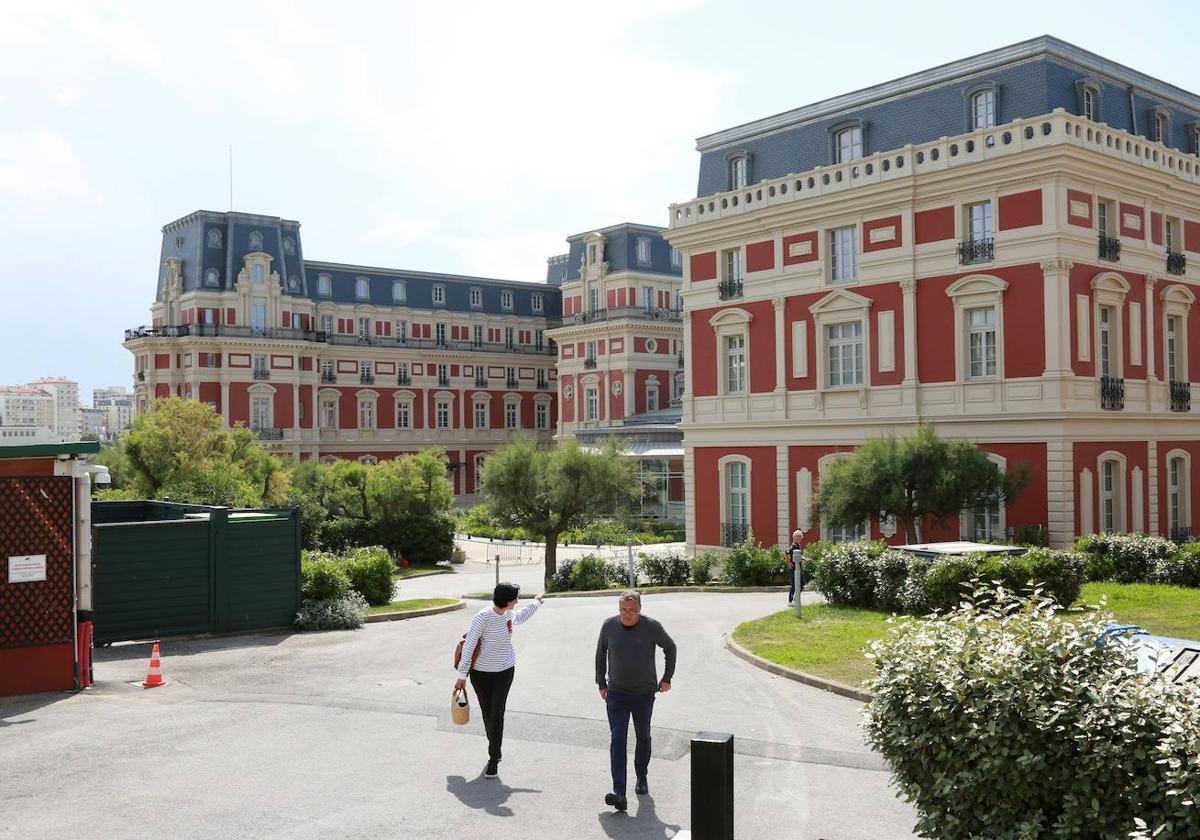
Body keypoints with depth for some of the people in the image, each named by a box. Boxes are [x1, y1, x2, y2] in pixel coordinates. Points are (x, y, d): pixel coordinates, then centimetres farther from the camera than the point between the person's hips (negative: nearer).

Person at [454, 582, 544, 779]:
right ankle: (495, 752, 30)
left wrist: (536, 602, 38)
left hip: (505, 670, 3)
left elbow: (520, 617, 26)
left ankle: (493, 761, 1)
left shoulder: (509, 614, 0)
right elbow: (469, 645, -17)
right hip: (481, 672, -3)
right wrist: (462, 675, -17)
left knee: (497, 714, -4)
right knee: (487, 714, 9)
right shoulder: (483, 617, -20)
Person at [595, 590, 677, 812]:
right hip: (616, 694, 0)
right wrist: (601, 683, 12)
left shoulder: (651, 627, -11)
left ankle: (641, 779, 37)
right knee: (618, 739, -11)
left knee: (643, 737, 14)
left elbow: (670, 648, 6)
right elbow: (600, 654, 11)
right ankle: (619, 794, -18)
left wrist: (666, 678, 6)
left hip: (644, 693, 0)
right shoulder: (609, 626, -5)